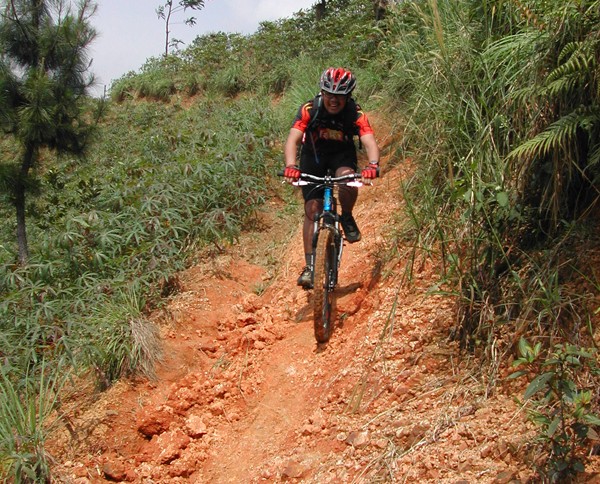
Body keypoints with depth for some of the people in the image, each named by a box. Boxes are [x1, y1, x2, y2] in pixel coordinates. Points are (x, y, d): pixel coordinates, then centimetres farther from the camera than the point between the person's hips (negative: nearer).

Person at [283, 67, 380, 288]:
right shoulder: (309, 110, -25)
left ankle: (347, 218, -4)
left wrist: (373, 165, -56)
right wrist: (290, 166, -53)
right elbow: (293, 140, -34)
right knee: (312, 210, -12)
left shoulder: (356, 114, -24)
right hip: (313, 156, 0)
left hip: (342, 155, 0)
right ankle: (310, 266, -7)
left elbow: (370, 142, -35)